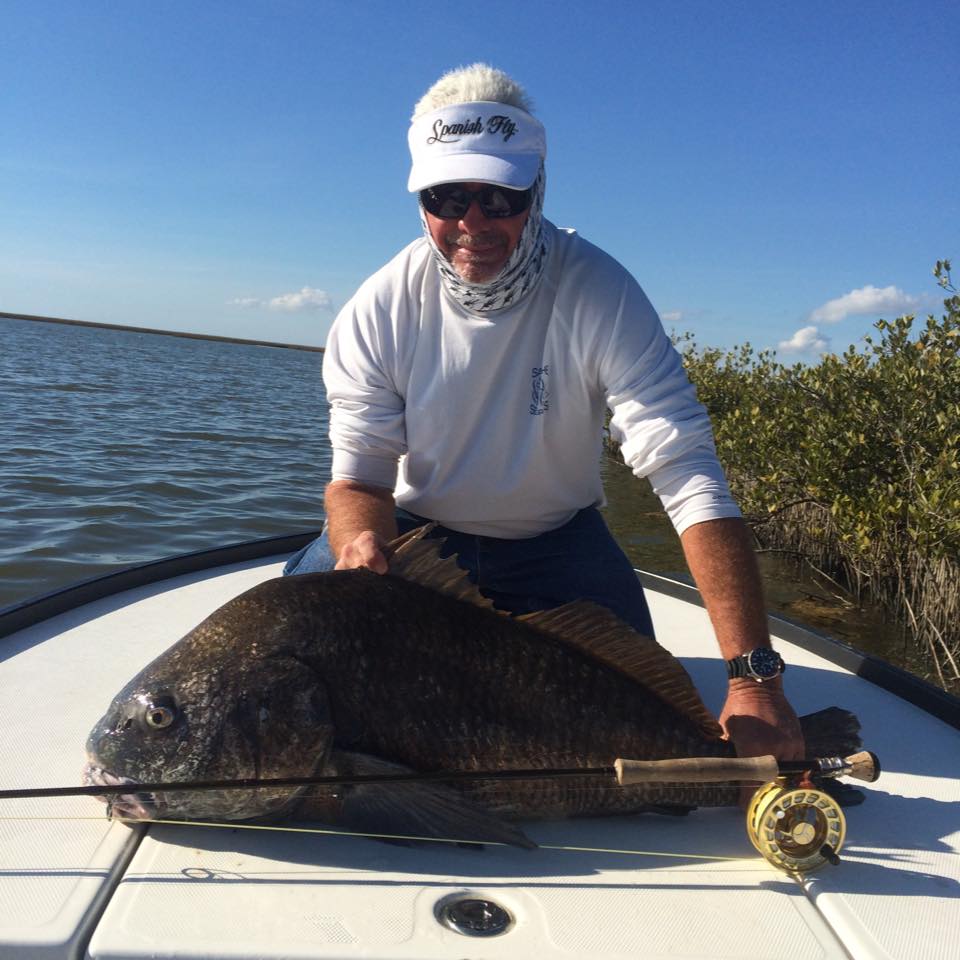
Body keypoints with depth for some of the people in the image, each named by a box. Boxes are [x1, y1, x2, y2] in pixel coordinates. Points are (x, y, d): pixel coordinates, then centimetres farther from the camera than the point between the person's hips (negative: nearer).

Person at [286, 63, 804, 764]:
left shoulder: (600, 295, -23)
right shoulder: (379, 313, -16)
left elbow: (689, 475, -30)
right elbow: (359, 476, -14)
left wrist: (755, 679, -38)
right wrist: (364, 542, -41)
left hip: (555, 541, -1)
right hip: (418, 530, 1)